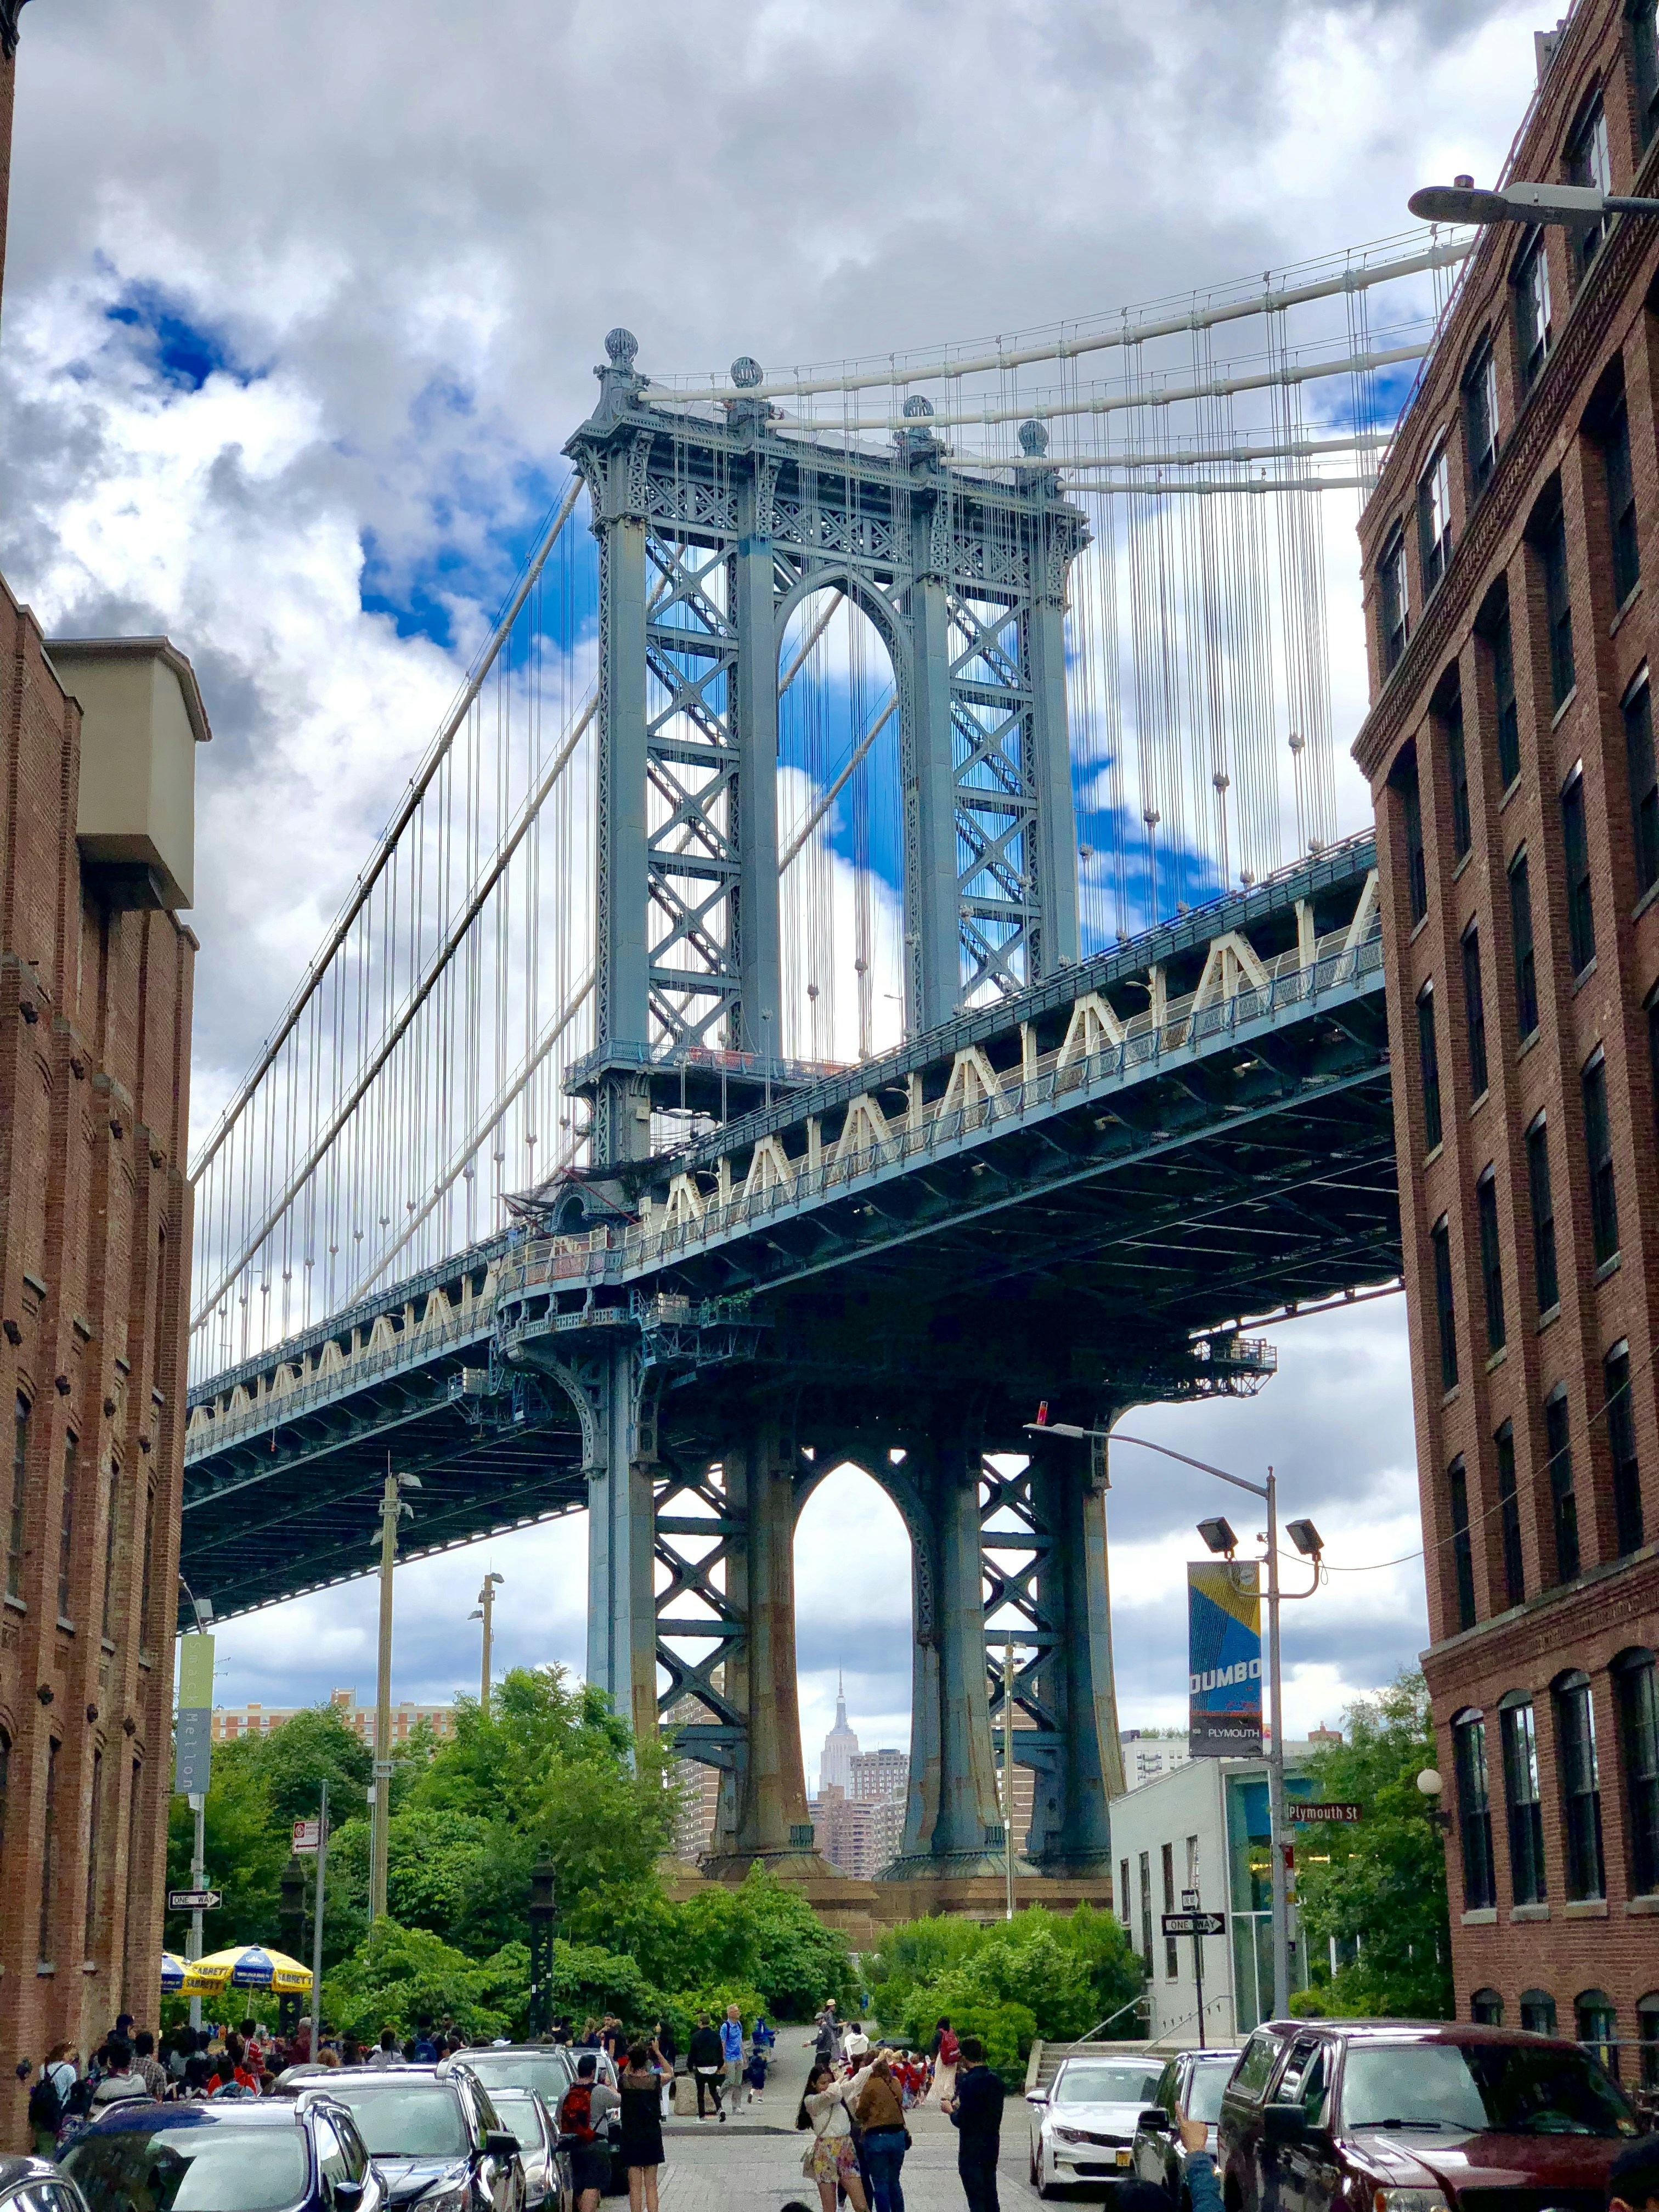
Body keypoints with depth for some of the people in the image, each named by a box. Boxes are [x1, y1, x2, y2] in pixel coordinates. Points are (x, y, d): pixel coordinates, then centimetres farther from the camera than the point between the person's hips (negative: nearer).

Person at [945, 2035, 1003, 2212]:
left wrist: (951, 2112, 1)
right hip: (992, 2145, 7)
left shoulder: (969, 2083, -19)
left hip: (972, 2150, -7)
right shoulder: (996, 2080, 4)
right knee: (990, 2197, 15)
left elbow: (962, 2121, -20)